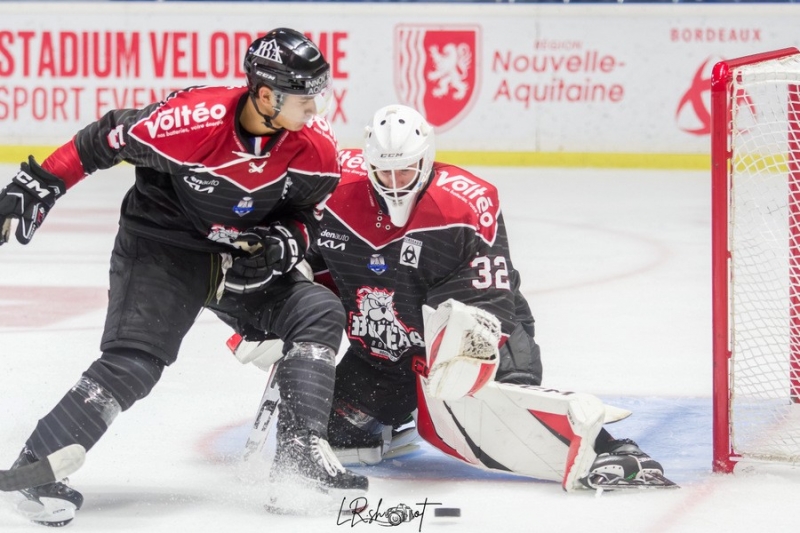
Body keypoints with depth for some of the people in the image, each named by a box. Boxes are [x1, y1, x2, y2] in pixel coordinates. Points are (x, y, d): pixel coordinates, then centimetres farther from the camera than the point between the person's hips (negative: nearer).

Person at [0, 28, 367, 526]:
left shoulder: (316, 144, -14)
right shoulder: (191, 119, -30)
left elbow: (302, 214, 3)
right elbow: (102, 142, -16)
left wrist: (282, 244, -19)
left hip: (246, 256, 5)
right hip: (162, 246, -5)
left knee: (320, 313, -11)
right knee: (132, 362, -21)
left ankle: (301, 455, -11)